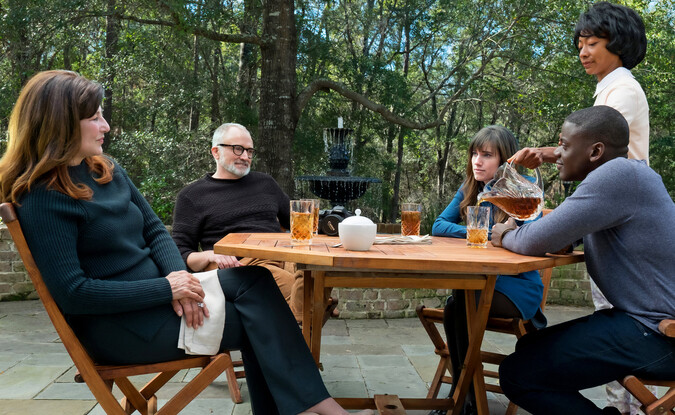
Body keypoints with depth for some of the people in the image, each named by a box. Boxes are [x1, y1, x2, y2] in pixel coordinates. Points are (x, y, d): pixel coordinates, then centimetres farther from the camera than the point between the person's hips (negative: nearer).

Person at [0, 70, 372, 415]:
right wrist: (166, 288, -21)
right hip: (115, 326, -7)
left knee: (253, 279, -13)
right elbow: (72, 293, -21)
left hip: (155, 293, 7)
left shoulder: (106, 170, 9)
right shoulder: (43, 200, -16)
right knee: (258, 321, -15)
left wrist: (179, 276, -12)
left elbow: (155, 231, 9)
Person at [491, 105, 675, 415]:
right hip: (643, 317, 11)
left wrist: (505, 236, 0)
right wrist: (514, 231, 0)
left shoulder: (619, 173, -20)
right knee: (530, 348, 19)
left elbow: (537, 241, -22)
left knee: (516, 374, -14)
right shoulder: (613, 179, 14)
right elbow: (558, 240, 18)